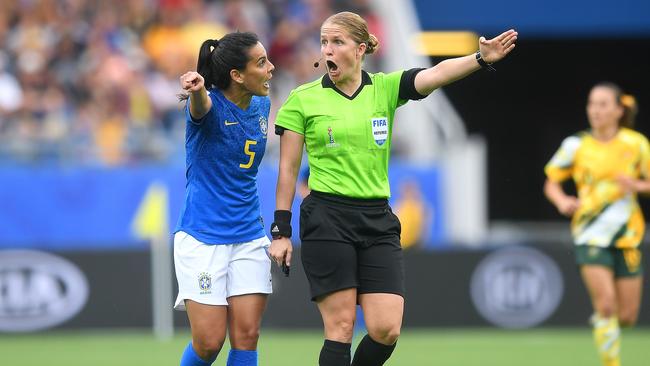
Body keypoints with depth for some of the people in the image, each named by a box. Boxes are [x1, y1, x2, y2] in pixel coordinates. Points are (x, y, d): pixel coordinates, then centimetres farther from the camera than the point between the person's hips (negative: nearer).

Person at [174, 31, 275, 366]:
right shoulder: (210, 104, -14)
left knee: (246, 338, -2)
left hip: (249, 237, 5)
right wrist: (196, 89, -64)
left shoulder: (261, 106, 6)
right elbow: (200, 107, -40)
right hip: (202, 238, -5)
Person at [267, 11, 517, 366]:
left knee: (386, 330, -6)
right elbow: (287, 169, 3)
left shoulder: (385, 88, 5)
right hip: (327, 220, -3)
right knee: (340, 327, -6)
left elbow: (436, 74, -12)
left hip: (377, 221, 3)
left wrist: (481, 58, -29)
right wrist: (281, 231, 1)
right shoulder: (303, 99, 0)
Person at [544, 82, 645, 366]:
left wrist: (637, 186, -16)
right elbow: (551, 183, 8)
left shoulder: (636, 144, -2)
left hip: (627, 236, 2)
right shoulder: (575, 145, -2)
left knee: (627, 316, 5)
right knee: (606, 304, -19)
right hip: (591, 234, -2)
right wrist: (562, 201, -12)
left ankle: (601, 323, 40)